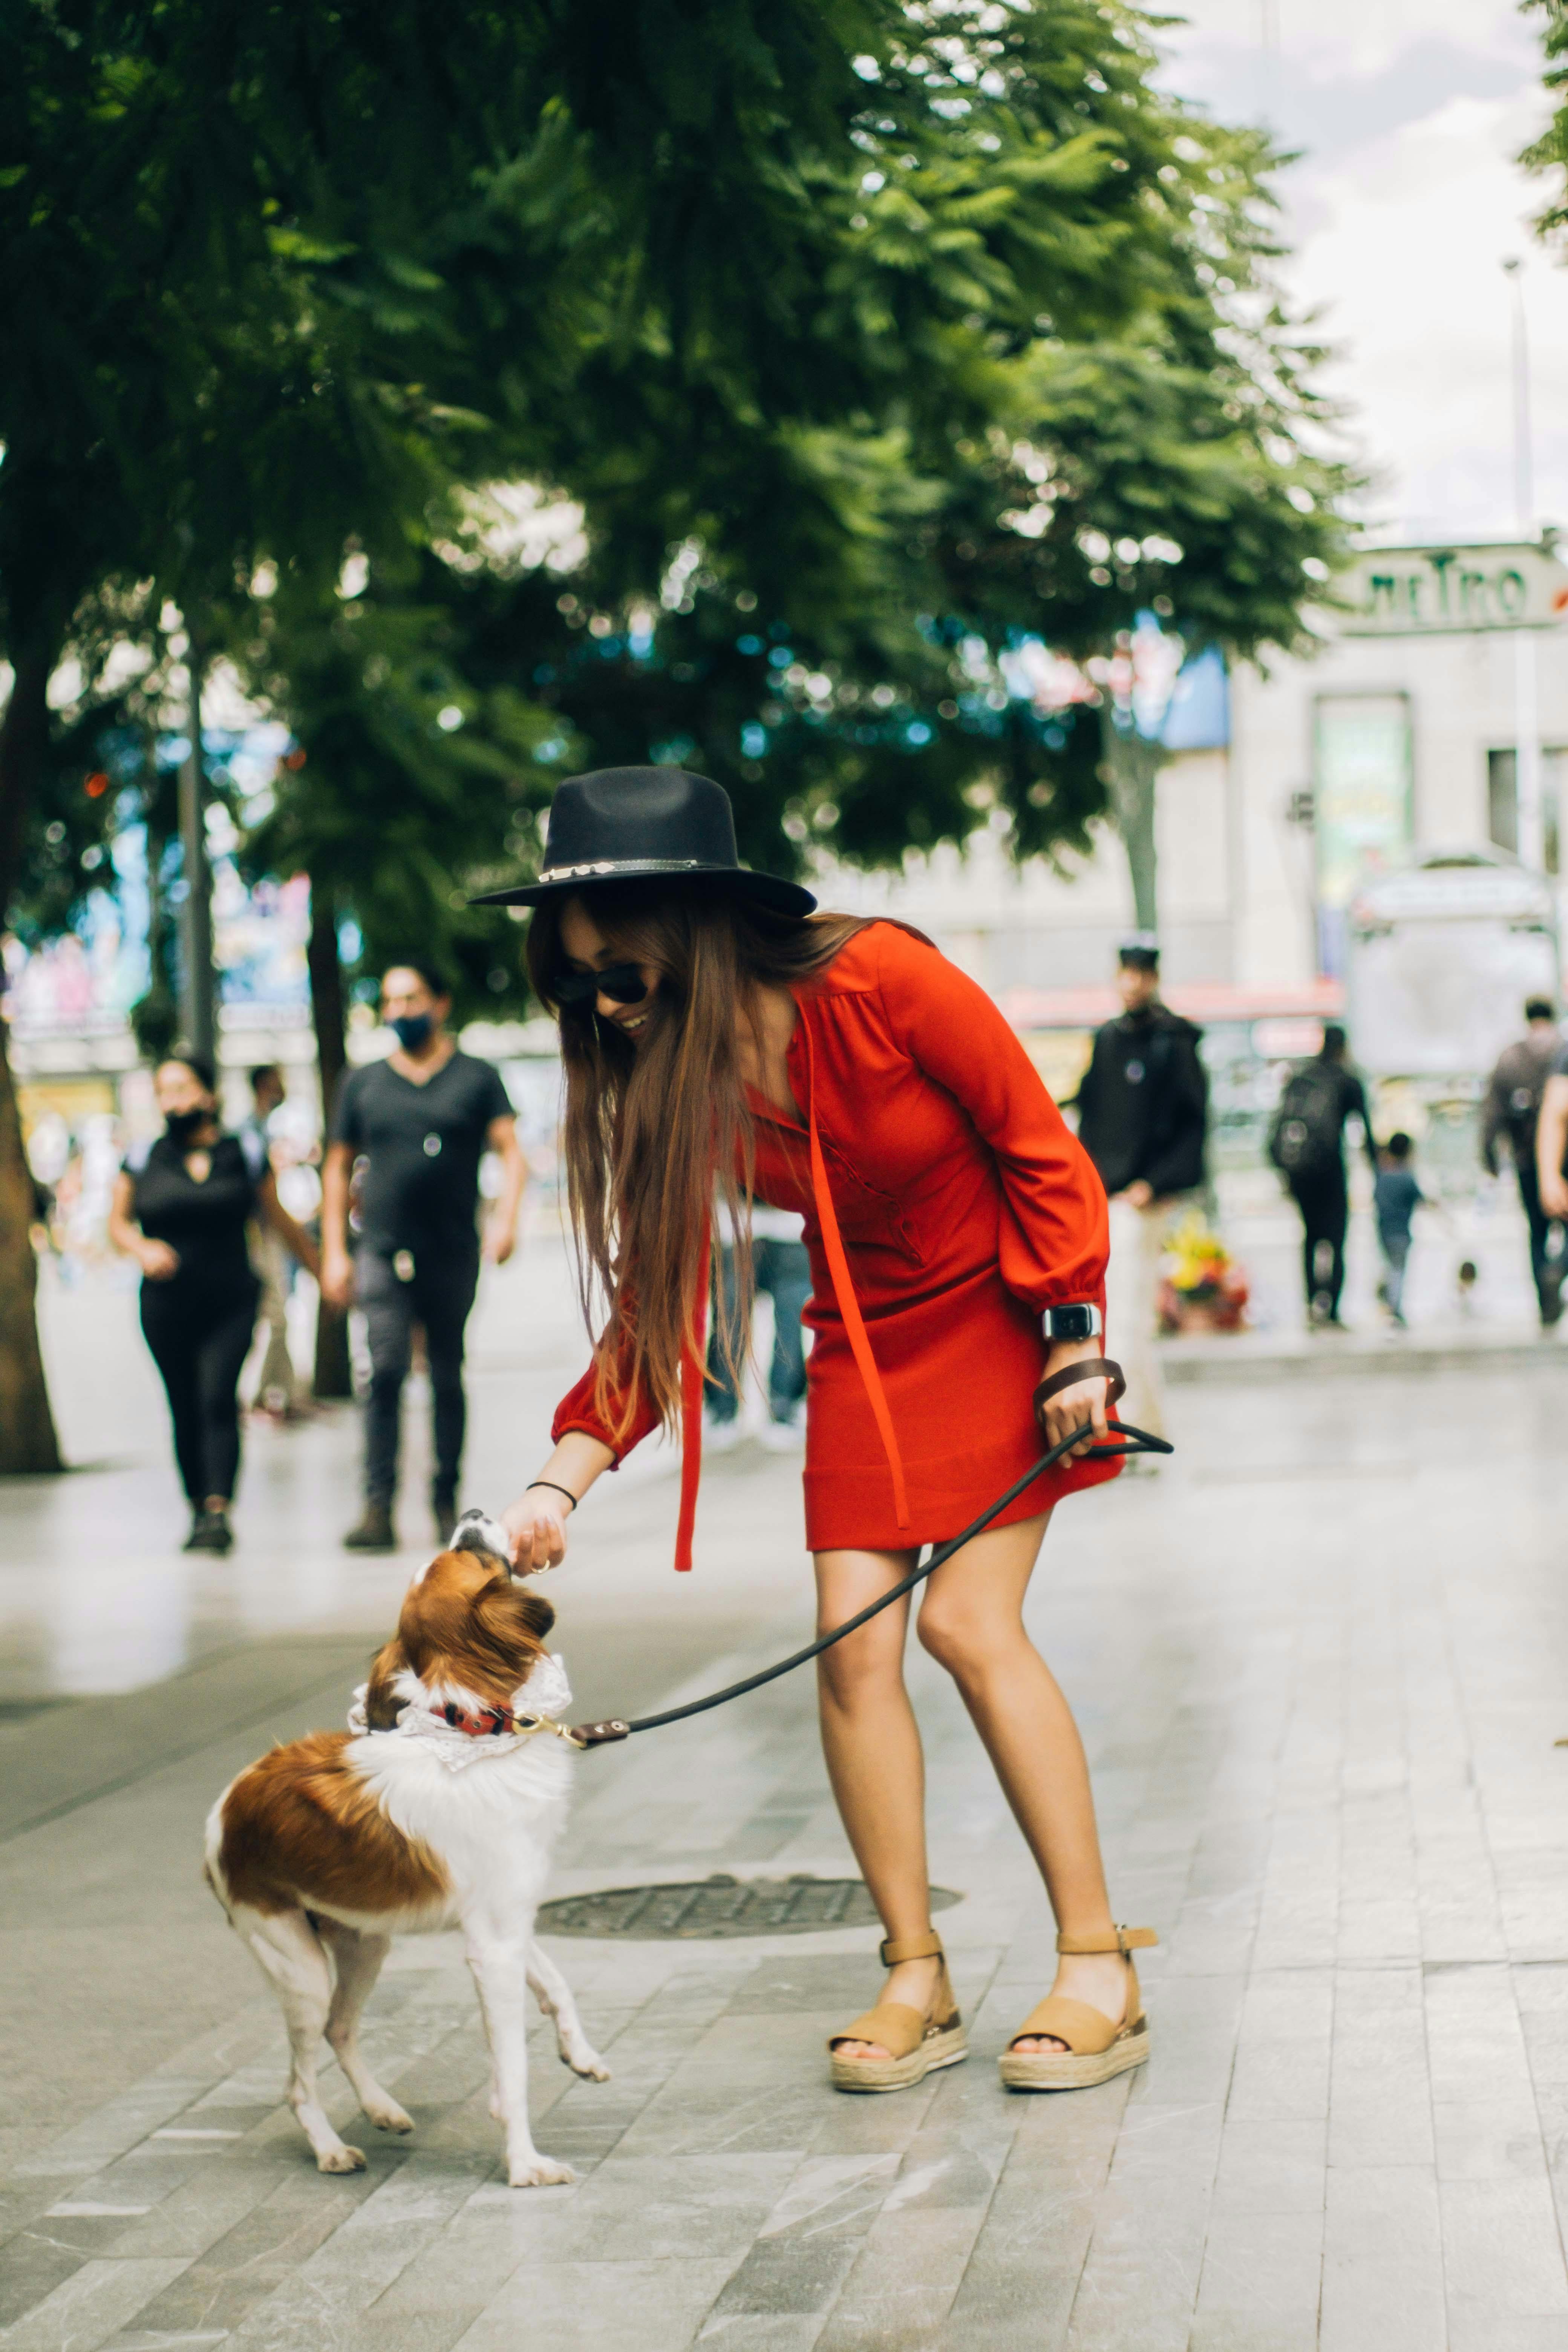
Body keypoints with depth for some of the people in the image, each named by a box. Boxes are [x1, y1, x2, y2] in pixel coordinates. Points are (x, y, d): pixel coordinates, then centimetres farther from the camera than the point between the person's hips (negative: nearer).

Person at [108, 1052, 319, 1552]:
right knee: (185, 1411, 6)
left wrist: (322, 1270, 17)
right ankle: (199, 1509, 20)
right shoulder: (142, 1161, 5)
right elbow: (118, 1221, 13)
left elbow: (279, 1221, 13)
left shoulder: (243, 1155, 4)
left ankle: (218, 1510, -22)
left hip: (231, 1303, -2)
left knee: (219, 1399, -16)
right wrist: (143, 1248, -8)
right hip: (166, 1305, 2)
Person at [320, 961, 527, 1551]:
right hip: (383, 1252, 0)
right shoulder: (363, 1084, 12)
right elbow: (338, 1168, 16)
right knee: (386, 1369, -15)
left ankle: (447, 1502, 19)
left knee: (448, 1378, 8)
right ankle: (378, 1506, -17)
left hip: (454, 1253, 0)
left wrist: (505, 1216, -18)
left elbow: (510, 1151, -1)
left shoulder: (476, 1078, 7)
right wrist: (334, 1251, 9)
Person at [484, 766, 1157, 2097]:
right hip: (864, 1344, 5)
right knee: (853, 1639, -6)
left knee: (967, 1619, -14)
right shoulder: (656, 1077, -9)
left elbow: (1038, 1145, -15)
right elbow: (653, 1303, -6)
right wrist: (563, 1484, -16)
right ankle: (919, 1983, 4)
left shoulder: (880, 984, -25)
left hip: (999, 1309, -5)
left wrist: (1076, 1340, -16)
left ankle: (1101, 1971, -5)